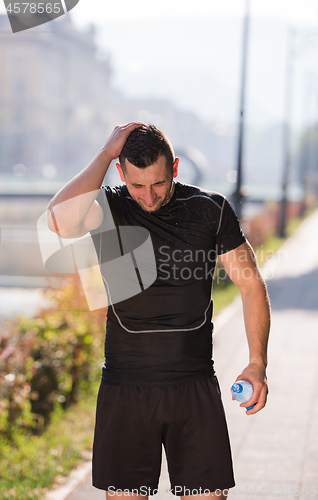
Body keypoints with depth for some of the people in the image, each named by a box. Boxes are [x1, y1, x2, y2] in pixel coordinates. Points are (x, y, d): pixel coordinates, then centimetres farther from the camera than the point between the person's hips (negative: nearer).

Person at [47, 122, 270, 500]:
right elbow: (62, 221, -27)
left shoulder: (210, 209, 1)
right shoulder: (109, 209, -3)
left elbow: (251, 284, 5)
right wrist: (106, 153, -16)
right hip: (125, 388, -1)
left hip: (196, 387, 1)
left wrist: (257, 363, -5)